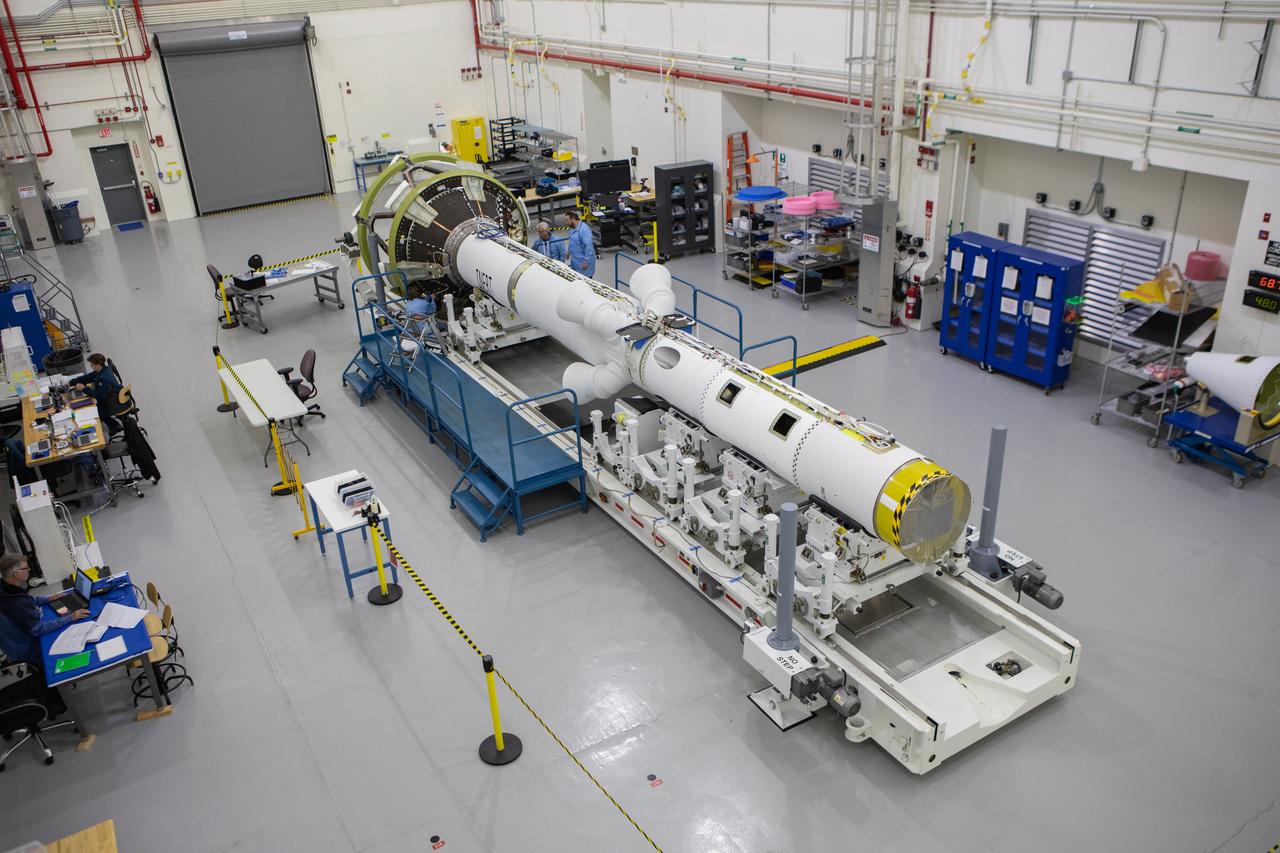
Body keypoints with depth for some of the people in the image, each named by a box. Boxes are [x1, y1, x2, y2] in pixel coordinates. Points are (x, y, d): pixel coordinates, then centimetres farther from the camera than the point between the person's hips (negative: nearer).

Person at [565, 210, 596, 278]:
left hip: (583, 262, -9)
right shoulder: (572, 228, 8)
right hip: (575, 261, 9)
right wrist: (569, 253, 26)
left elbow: (588, 246, -25)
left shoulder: (584, 229, -22)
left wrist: (586, 261, -24)